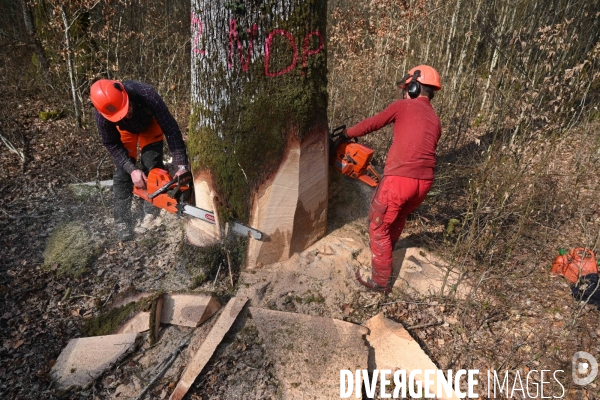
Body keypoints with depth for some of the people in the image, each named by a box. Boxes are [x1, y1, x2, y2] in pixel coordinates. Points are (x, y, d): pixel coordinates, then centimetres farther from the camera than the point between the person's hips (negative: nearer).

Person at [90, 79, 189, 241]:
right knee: (122, 171, -9)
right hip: (125, 129, 1)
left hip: (150, 123, -1)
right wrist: (132, 170, -33)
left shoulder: (146, 94, -44)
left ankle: (151, 215, -3)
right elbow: (112, 144, -20)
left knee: (152, 165, -14)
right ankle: (122, 222, -1)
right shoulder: (102, 115, -37)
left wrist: (182, 166, -46)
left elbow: (171, 129, -40)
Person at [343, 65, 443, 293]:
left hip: (400, 179, -7)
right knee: (399, 217, 32)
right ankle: (386, 252, 55)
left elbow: (371, 124, 13)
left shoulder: (403, 106, 5)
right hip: (425, 182, 7)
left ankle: (380, 281, 17)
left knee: (379, 227, 10)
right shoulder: (436, 122, 21)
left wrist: (347, 134, 29)